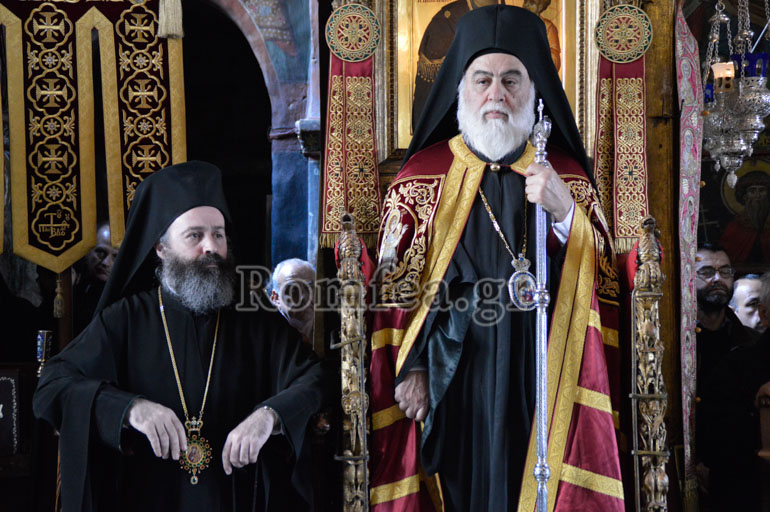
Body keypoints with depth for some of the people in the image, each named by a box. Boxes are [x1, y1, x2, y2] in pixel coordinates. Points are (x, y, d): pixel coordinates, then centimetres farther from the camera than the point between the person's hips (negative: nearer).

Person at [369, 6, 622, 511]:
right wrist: (409, 369, -7)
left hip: (547, 375, 1)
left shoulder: (569, 177, 9)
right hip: (450, 380, -1)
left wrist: (566, 213, -11)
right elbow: (395, 284, 2)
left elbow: (605, 278, 5)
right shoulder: (422, 175, 4)